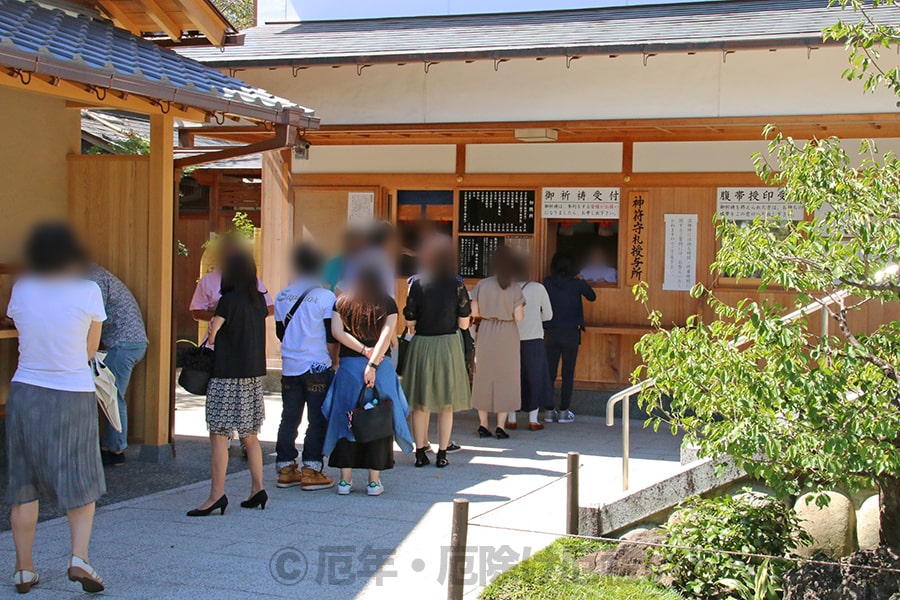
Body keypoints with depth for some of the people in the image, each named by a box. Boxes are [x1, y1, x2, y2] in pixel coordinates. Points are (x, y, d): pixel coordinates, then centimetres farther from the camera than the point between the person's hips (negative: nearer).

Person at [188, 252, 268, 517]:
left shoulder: (229, 300, -13)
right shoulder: (259, 300, 8)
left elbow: (213, 333, -9)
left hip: (229, 375, -8)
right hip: (254, 373, 8)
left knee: (219, 435, -5)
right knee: (249, 435, 15)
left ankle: (217, 495, -8)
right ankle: (257, 489, 15)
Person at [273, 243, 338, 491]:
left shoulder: (282, 297, 5)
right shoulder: (325, 297, -11)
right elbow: (331, 337, -10)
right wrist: (331, 359, 6)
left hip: (289, 367, 5)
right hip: (318, 367, -5)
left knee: (289, 419, 12)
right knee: (318, 421, 1)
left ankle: (285, 469, 16)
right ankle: (311, 471, 0)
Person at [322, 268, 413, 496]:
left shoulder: (342, 302, 6)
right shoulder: (387, 303, 3)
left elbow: (337, 331, -6)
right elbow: (387, 333, -11)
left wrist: (364, 350, -8)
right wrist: (373, 363, -17)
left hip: (348, 365, 1)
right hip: (382, 366, -1)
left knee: (345, 418, 9)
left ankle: (345, 479, 9)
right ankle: (374, 481, 5)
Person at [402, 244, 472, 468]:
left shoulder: (417, 285, -5)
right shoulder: (457, 285, -5)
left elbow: (410, 322, -3)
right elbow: (464, 323, -4)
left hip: (421, 343, 0)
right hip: (448, 343, 0)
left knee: (420, 404, 9)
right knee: (446, 405, 8)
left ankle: (420, 452, 11)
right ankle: (442, 454, 7)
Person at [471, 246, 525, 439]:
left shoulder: (482, 285, -4)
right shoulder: (514, 288, -10)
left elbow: (474, 312, -2)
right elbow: (519, 317, -12)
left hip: (486, 333, 2)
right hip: (507, 335, -2)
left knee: (483, 377, 12)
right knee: (505, 378, 6)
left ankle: (483, 425, 15)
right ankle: (500, 426, 5)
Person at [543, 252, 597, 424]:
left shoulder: (547, 282, -3)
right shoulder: (576, 283, -5)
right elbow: (592, 297, 13)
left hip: (551, 332, 2)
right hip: (571, 332, -1)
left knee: (550, 372, 6)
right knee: (568, 374, 4)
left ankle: (549, 411, 7)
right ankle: (564, 412, 6)